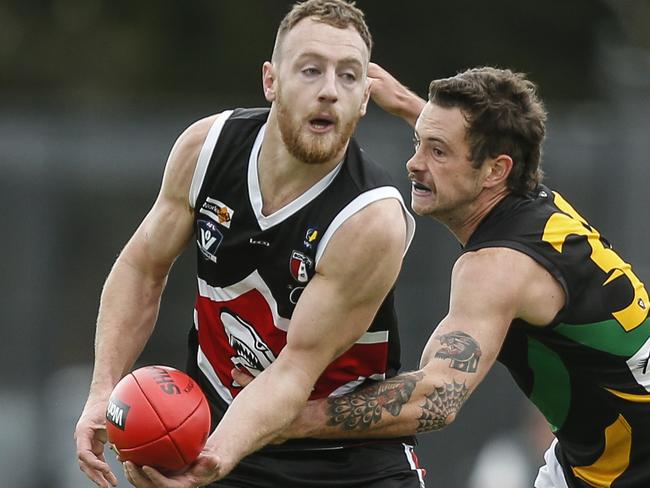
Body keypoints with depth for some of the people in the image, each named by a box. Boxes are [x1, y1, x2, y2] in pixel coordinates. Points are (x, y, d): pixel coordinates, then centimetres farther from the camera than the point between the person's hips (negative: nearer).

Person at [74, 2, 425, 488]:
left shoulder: (373, 222, -25)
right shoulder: (206, 146, -12)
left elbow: (296, 370, -26)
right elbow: (143, 269, 1)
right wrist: (104, 394, -10)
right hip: (214, 422, 3)